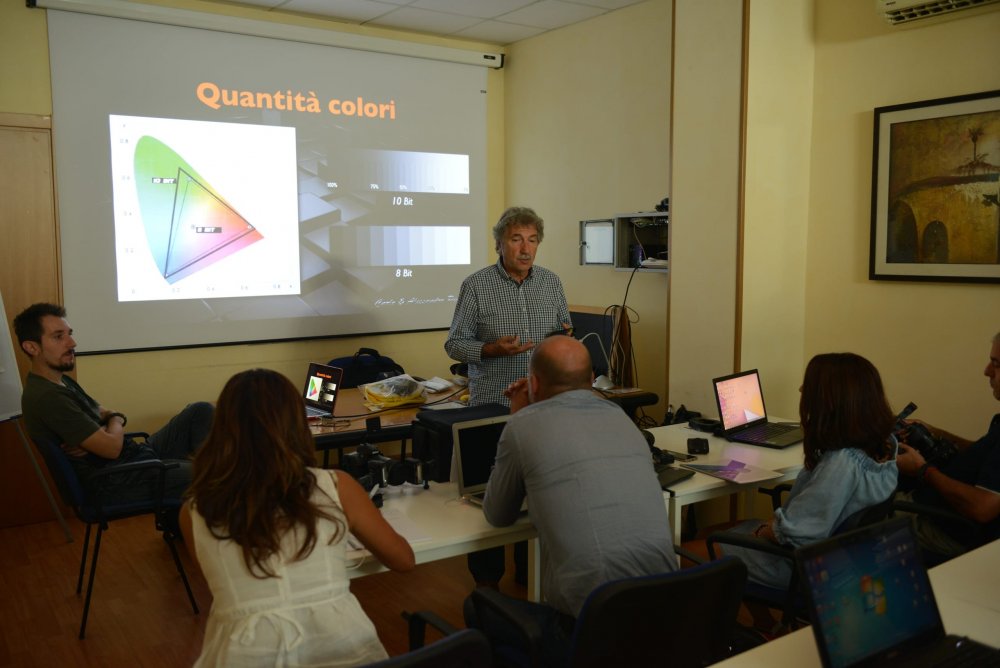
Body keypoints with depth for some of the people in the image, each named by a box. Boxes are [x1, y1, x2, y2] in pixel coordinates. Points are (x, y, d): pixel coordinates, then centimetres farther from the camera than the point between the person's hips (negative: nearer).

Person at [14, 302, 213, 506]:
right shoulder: (47, 397, -22)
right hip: (121, 481, -9)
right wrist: (115, 421, 0)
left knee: (200, 411, 2)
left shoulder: (61, 381, 11)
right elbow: (111, 447, -23)